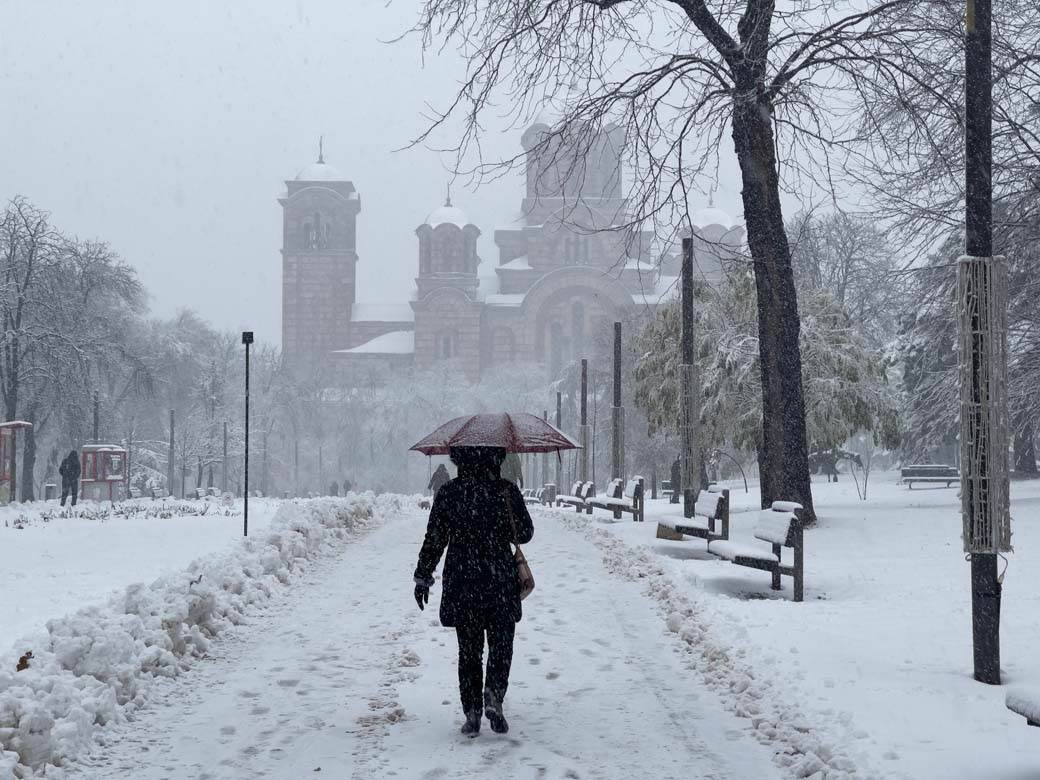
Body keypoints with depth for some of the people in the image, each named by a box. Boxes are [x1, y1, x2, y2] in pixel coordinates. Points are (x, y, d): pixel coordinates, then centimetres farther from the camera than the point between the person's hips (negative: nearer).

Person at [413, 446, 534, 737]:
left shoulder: (448, 493, -4)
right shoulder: (507, 490, -8)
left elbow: (434, 540, 1)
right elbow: (524, 534, 0)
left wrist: (423, 577, 9)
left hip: (461, 584, 1)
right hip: (500, 582, -1)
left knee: (469, 649, 10)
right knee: (501, 644, 10)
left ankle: (472, 713, 8)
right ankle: (493, 695, -13)